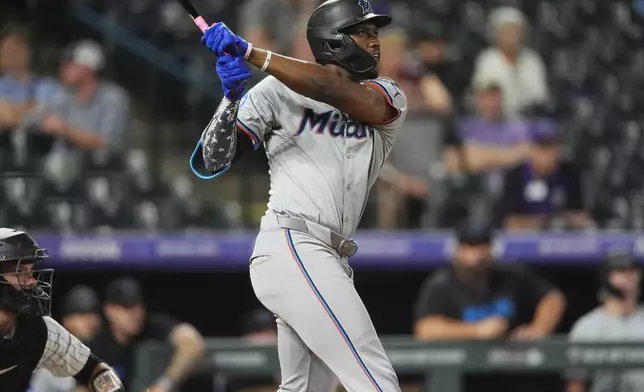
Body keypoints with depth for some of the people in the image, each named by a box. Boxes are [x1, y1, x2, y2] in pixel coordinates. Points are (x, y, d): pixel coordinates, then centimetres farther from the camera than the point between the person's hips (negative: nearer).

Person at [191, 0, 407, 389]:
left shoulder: (388, 98, 13)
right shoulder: (278, 91, 4)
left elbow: (335, 91, -10)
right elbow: (211, 163, 3)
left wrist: (251, 53, -17)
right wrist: (231, 97, -14)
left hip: (330, 264, 7)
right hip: (292, 247, -6)